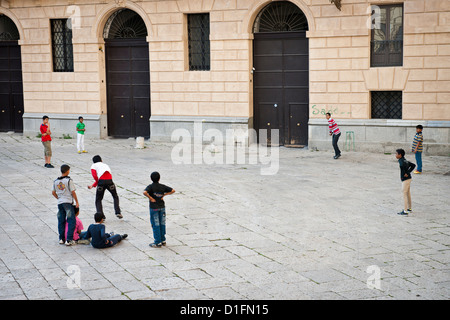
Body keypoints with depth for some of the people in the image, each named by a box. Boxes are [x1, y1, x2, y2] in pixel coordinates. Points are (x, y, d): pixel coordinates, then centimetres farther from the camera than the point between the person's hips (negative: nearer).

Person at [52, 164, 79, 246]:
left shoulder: (56, 181, 7)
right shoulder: (69, 180, -10)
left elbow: (53, 192, 12)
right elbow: (73, 192, -10)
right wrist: (77, 202, -2)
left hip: (60, 203, 6)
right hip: (68, 202, -6)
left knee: (61, 221, 13)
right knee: (71, 221, -2)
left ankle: (61, 239, 17)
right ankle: (69, 240, -7)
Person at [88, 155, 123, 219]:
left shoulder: (93, 166, 18)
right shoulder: (106, 165, 33)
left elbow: (95, 176, 0)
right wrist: (92, 186, 33)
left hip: (101, 182, -3)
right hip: (110, 181, 3)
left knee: (98, 200, 14)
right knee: (115, 197, 24)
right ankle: (118, 212, 11)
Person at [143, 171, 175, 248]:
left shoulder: (150, 187, -11)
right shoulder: (162, 186, 0)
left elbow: (145, 192, -31)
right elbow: (173, 190, 0)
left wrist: (150, 198, -18)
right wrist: (164, 195, 0)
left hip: (154, 208, -4)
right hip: (162, 207, 4)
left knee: (155, 225, 1)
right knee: (162, 224, 13)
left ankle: (158, 242, 4)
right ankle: (163, 240, 22)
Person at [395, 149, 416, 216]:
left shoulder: (401, 161, -16)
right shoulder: (405, 160, 11)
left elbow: (404, 166, -36)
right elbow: (413, 165, 13)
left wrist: (404, 174, -23)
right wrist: (408, 172, 3)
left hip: (405, 179, -9)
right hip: (408, 178, 9)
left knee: (404, 194, -5)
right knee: (408, 194, 19)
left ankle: (405, 211, -4)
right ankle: (409, 208, 30)